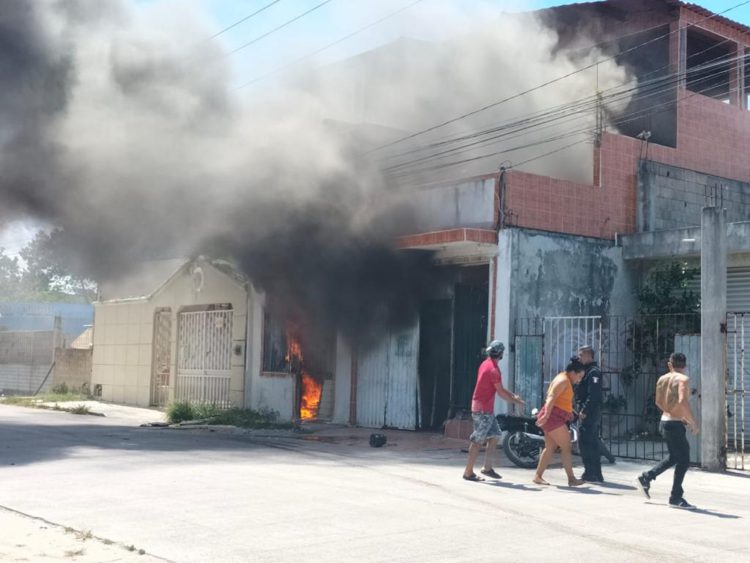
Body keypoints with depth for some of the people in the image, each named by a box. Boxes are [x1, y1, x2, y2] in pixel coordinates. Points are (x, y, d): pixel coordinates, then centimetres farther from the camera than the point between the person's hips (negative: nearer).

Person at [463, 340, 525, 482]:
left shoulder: (486, 364, 12)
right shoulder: (493, 369, -18)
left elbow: (499, 388, 21)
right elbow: (500, 392, -13)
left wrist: (512, 395, 17)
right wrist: (515, 401, 0)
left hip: (487, 409, 10)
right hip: (483, 409, -10)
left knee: (494, 435, 13)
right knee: (478, 441, -5)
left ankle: (487, 467, 15)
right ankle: (468, 472, -2)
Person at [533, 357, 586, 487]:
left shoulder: (564, 379, 19)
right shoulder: (563, 380, -12)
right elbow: (551, 397, -23)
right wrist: (546, 415, -32)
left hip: (555, 418, 10)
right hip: (553, 417, -10)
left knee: (550, 448, 11)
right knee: (566, 447, -8)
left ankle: (538, 476, 12)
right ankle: (571, 479, -7)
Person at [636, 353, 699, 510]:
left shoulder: (662, 379, 9)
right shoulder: (683, 379, -13)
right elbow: (683, 401, -25)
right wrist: (693, 422, -17)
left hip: (664, 421, 8)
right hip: (675, 424, -8)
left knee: (674, 457, 21)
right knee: (683, 460, 0)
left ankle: (646, 477, 23)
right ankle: (676, 498, 4)